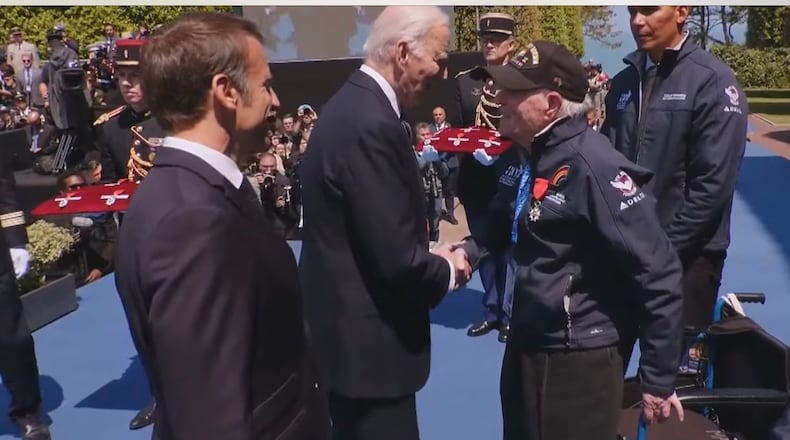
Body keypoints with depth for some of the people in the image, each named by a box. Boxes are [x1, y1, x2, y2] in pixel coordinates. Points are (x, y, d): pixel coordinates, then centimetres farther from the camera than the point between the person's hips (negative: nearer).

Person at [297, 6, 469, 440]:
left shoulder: (353, 104, 6)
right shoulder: (370, 125, -26)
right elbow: (396, 260, -26)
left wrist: (430, 255, 4)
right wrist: (446, 269, -7)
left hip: (347, 326, 10)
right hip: (366, 340, -10)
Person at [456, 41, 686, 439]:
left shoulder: (594, 166, -23)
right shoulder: (522, 155, 2)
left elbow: (658, 274, -22)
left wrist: (658, 378, -16)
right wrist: (471, 249, 2)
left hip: (579, 359, -8)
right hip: (524, 345, 8)